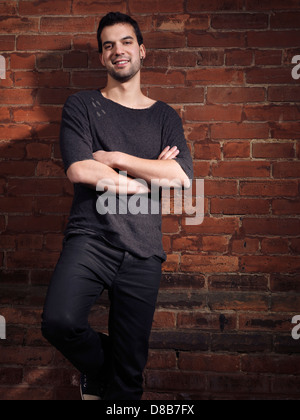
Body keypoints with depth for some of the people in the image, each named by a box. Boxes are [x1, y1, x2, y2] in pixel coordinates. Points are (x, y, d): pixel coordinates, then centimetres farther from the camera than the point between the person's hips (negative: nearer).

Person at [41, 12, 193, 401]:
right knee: (59, 321, -27)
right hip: (90, 237, -2)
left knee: (130, 367, 4)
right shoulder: (82, 106, 8)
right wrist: (151, 172, -2)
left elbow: (183, 176, -3)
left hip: (144, 250, 2)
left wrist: (114, 158, -6)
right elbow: (79, 170, -8)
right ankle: (96, 362, 6)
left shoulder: (165, 117, 14)